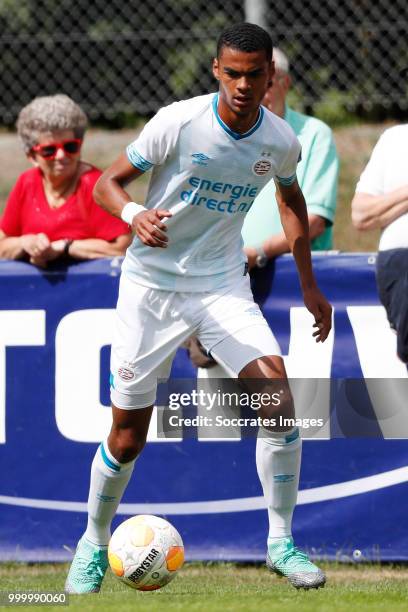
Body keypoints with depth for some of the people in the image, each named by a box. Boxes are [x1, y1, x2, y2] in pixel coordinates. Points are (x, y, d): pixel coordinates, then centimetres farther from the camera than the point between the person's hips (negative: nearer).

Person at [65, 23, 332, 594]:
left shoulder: (280, 140, -5)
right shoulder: (178, 122, -17)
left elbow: (291, 198, 17)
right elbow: (107, 183, -9)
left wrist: (308, 284, 18)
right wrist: (135, 214, -32)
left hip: (223, 285, 2)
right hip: (152, 284, -2)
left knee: (277, 395, -18)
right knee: (127, 438, 1)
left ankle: (281, 542, -5)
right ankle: (94, 543, 27)